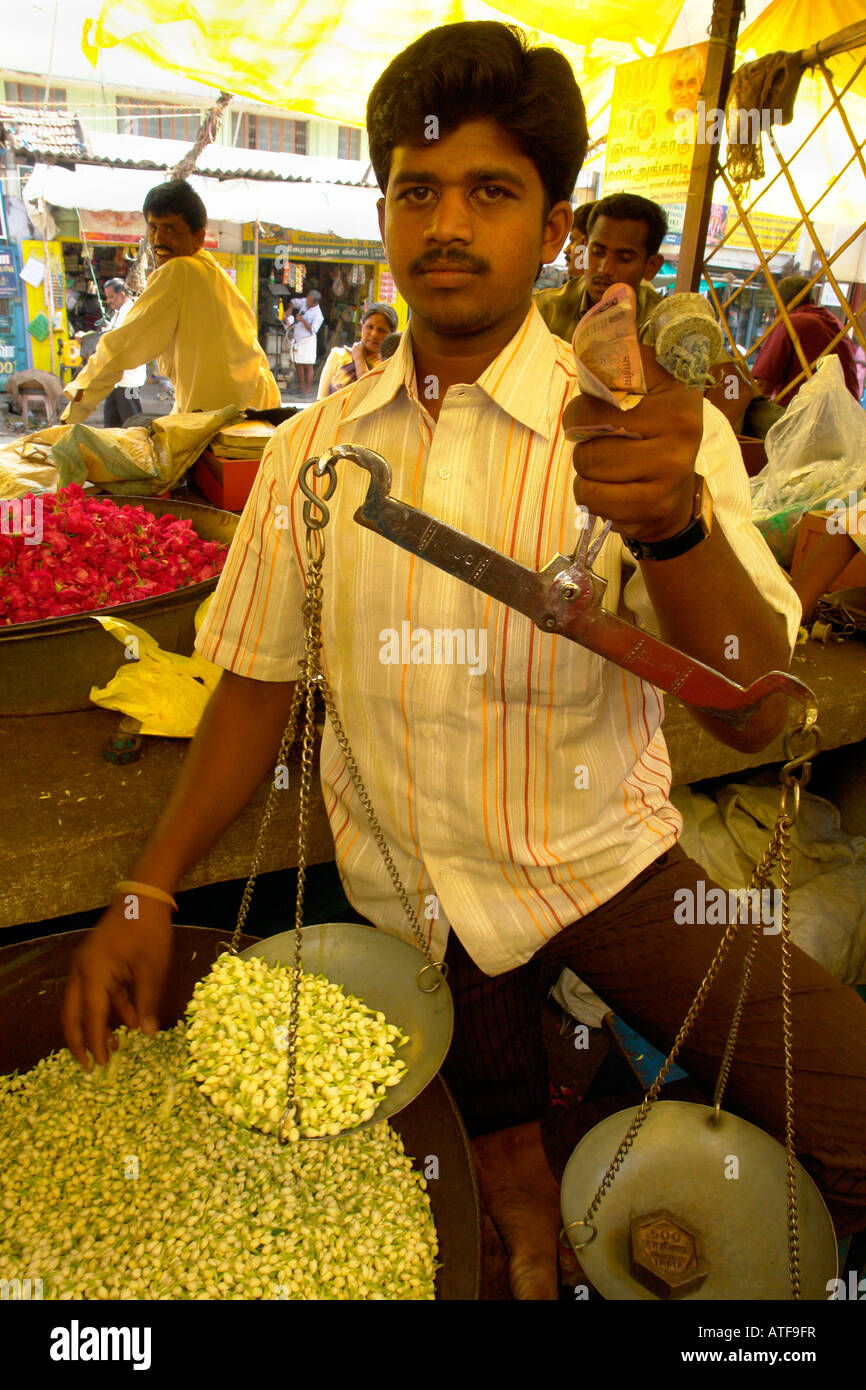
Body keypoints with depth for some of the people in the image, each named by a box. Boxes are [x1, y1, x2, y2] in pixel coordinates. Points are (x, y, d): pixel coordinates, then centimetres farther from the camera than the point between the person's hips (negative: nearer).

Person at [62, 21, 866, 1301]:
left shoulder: (649, 428, -10)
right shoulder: (314, 447, -1)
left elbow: (755, 712, -20)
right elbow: (260, 683, 3)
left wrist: (674, 520, -41)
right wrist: (150, 891, -8)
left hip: (603, 863, -1)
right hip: (407, 899, 3)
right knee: (502, 1175, 15)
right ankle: (530, 1209, 51)